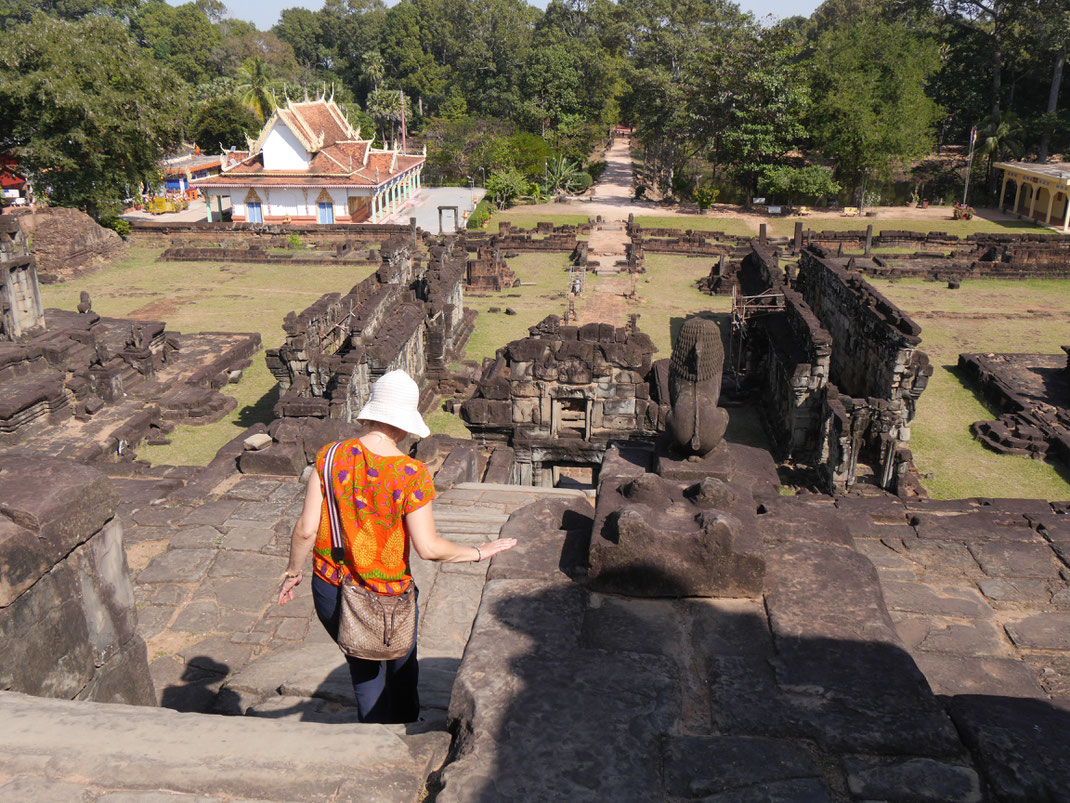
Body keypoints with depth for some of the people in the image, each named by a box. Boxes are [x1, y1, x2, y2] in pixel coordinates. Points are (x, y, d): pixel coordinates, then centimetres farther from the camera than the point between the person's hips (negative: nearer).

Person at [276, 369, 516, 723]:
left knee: (364, 670, 26)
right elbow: (428, 548, -20)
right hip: (386, 597, -2)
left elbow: (306, 529, -12)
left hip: (329, 591, 3)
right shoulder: (413, 475, -21)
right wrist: (478, 553, -4)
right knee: (402, 665, 29)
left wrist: (294, 571, 6)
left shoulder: (332, 456, -13)